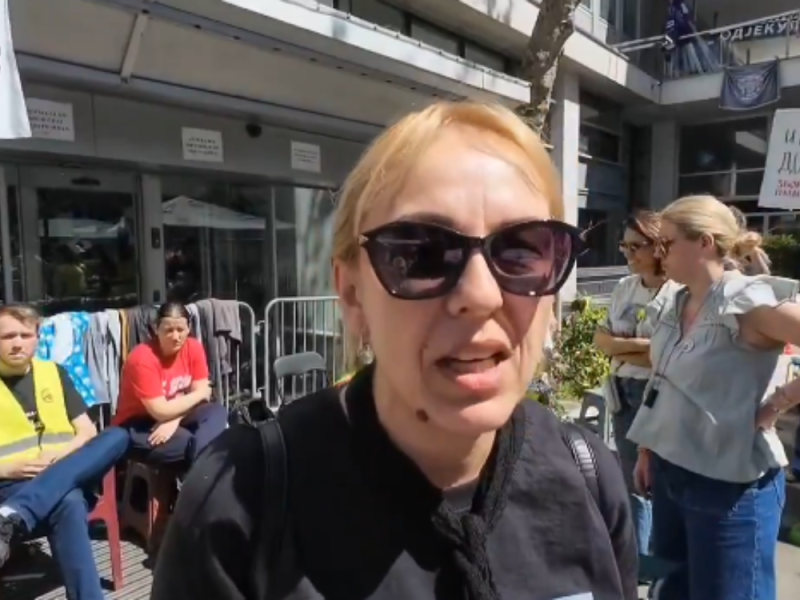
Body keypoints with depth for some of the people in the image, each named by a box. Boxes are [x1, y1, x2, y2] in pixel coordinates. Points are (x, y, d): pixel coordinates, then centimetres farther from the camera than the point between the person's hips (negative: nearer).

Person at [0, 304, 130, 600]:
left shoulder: (53, 373, 16)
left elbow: (87, 432, 12)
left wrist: (61, 457, -8)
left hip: (69, 478, 4)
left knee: (117, 436, -28)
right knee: (68, 503, -38)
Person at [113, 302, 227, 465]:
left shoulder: (194, 348, -9)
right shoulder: (142, 359, -26)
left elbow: (202, 393, -8)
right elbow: (161, 412, -26)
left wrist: (174, 421, -25)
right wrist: (199, 394, -14)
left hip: (174, 415, 6)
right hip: (138, 427, -6)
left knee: (218, 412, -21)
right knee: (187, 441, -33)